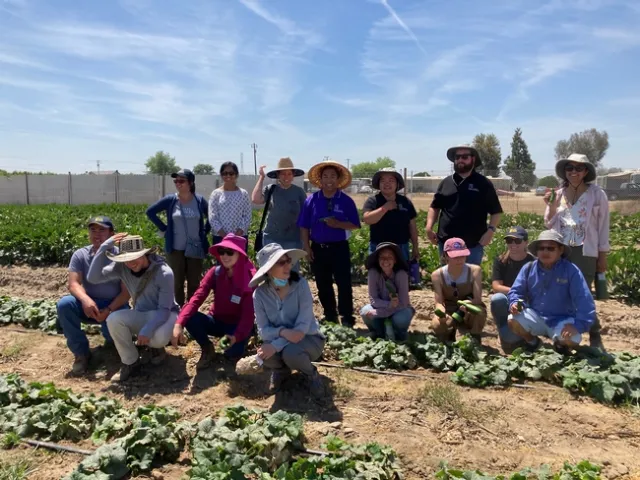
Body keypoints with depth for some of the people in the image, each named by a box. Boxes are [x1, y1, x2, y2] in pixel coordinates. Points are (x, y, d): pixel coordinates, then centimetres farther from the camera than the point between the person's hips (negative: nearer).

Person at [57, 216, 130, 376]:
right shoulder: (80, 255, -4)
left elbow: (126, 291, -14)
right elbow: (73, 284, -15)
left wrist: (109, 310, -29)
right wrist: (85, 299, -37)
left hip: (115, 306, -3)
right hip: (90, 304, 3)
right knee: (64, 304, -27)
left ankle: (110, 335, 11)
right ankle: (81, 352, -12)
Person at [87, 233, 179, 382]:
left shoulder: (164, 273, -25)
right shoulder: (121, 267, -12)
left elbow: (164, 309, -24)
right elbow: (94, 277, -20)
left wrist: (147, 330, -37)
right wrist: (104, 247, -26)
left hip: (165, 314, -4)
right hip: (141, 315, 4)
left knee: (159, 337, -37)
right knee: (113, 319, -25)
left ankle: (156, 346, 5)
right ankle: (131, 362, -5)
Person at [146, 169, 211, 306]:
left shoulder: (199, 200, -2)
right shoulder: (170, 200, -4)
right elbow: (150, 212, 5)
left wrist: (205, 231, 3)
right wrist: (163, 229, 1)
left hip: (196, 249, 1)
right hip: (176, 249, 0)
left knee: (194, 282, 8)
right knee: (177, 282, 7)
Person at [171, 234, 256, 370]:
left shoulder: (250, 278, -19)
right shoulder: (215, 272, -11)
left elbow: (249, 313, -23)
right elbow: (197, 297, -22)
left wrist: (238, 336, -40)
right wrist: (179, 324, -37)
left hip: (238, 325, -3)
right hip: (217, 321, 3)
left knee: (233, 352, -32)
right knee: (190, 319, -26)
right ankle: (207, 348, 3)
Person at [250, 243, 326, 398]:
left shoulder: (300, 284, -21)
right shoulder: (260, 293, -13)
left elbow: (303, 326, -25)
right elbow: (263, 330, -13)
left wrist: (276, 345, -33)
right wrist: (282, 332, -33)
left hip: (308, 338, -2)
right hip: (280, 339, 2)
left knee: (290, 353, -35)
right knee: (267, 355, -31)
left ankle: (311, 374, 2)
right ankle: (281, 370, 9)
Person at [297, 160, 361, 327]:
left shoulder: (346, 201, -3)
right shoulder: (311, 200, 2)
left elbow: (355, 225, -3)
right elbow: (304, 226, 4)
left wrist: (338, 224, -20)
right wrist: (307, 247, -2)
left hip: (339, 248, -2)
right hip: (318, 248, 3)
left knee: (344, 284, -3)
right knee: (323, 286, 11)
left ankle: (347, 319, 7)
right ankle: (330, 318, 26)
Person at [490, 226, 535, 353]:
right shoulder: (500, 261, -2)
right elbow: (496, 287, -12)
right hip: (507, 304, 2)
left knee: (511, 336, -30)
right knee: (497, 298, -36)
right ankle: (504, 333, -10)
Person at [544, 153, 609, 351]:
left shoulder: (597, 194, -1)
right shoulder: (558, 195, 8)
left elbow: (603, 227, 1)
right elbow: (550, 225, 11)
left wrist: (603, 256, 1)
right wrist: (551, 207, -7)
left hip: (585, 253, -3)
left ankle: (595, 337, 14)